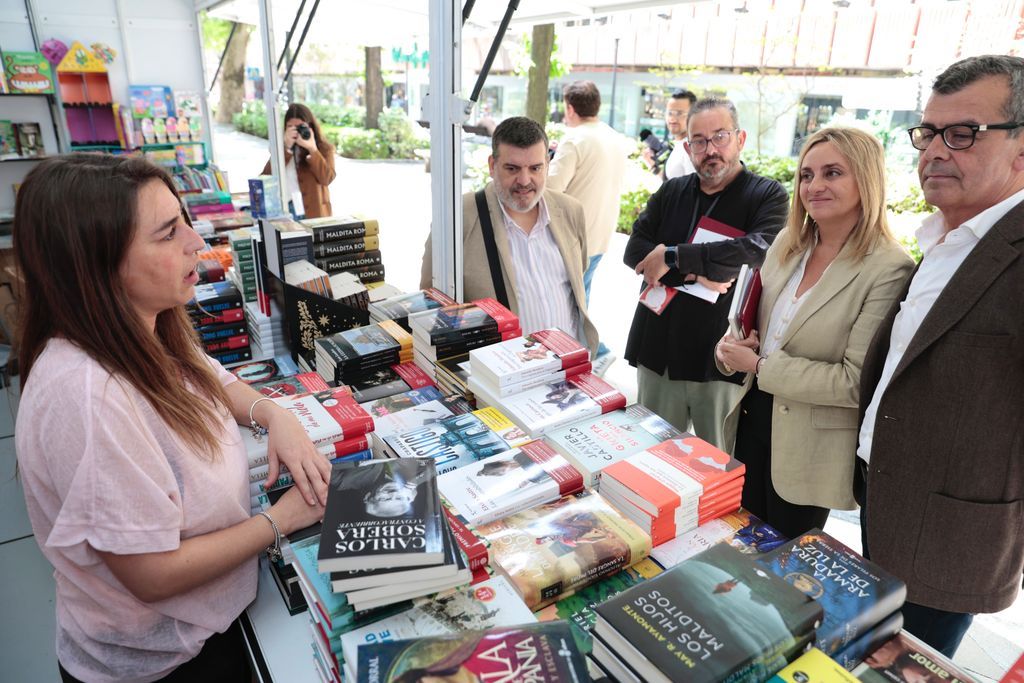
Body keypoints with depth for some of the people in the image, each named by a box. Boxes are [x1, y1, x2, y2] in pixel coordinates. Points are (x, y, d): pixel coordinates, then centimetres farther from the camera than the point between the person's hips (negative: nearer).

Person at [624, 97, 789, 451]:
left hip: (723, 358, -3)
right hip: (658, 353, 4)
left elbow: (760, 249, -22)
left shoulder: (768, 195, -2)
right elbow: (634, 250, -1)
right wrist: (694, 271, -17)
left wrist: (673, 257, -19)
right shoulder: (670, 192, 10)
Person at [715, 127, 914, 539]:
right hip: (754, 416, 6)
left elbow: (856, 381, -21)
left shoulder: (889, 270, -19)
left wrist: (761, 366, -19)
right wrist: (734, 348, -9)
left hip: (811, 447, -6)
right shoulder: (787, 243, 1)